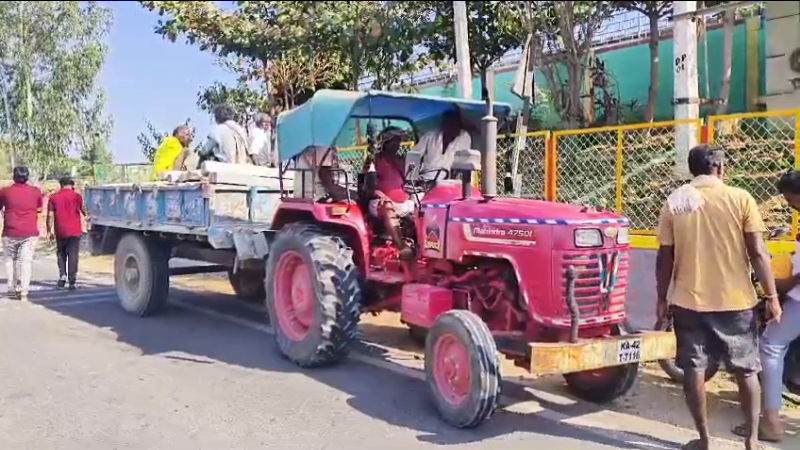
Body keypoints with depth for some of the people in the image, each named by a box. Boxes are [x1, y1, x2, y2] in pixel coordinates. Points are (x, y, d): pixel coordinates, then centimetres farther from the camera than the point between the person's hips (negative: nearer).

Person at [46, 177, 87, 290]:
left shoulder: (54, 197, 1)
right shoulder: (77, 196, -4)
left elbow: (50, 215, 1)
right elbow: (84, 211, 3)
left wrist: (49, 231, 6)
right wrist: (88, 216, 23)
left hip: (60, 232, 1)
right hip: (75, 231, -1)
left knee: (61, 254, 17)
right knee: (73, 255, 0)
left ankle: (62, 276, 6)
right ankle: (72, 282, -3)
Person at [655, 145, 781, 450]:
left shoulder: (674, 202, -1)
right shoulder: (740, 198, -5)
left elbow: (665, 258, 0)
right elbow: (758, 253, -7)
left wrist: (662, 299, 8)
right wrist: (772, 296, 2)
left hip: (688, 301, 1)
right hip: (736, 301, 0)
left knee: (693, 369, 10)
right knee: (747, 370, 15)